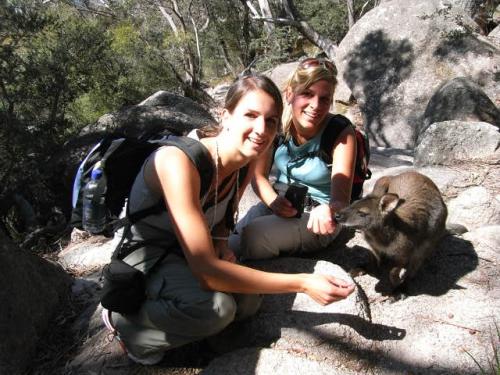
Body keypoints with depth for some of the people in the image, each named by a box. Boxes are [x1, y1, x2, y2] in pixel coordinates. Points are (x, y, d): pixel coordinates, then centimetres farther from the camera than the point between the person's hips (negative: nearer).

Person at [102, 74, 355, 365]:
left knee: (249, 301, -11)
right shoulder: (180, 161, -35)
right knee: (217, 307, -30)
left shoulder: (248, 162, -10)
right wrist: (302, 284, -36)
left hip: (181, 252, 7)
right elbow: (205, 270, -38)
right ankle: (125, 322, -4)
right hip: (142, 253, -7)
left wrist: (221, 243, -13)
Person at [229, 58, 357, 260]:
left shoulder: (341, 134, -22)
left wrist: (328, 211, -51)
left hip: (318, 216, -3)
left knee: (251, 236, -27)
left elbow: (341, 201, -27)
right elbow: (258, 175, -1)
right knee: (229, 235, -24)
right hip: (282, 204, 3)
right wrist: (274, 201, -22)